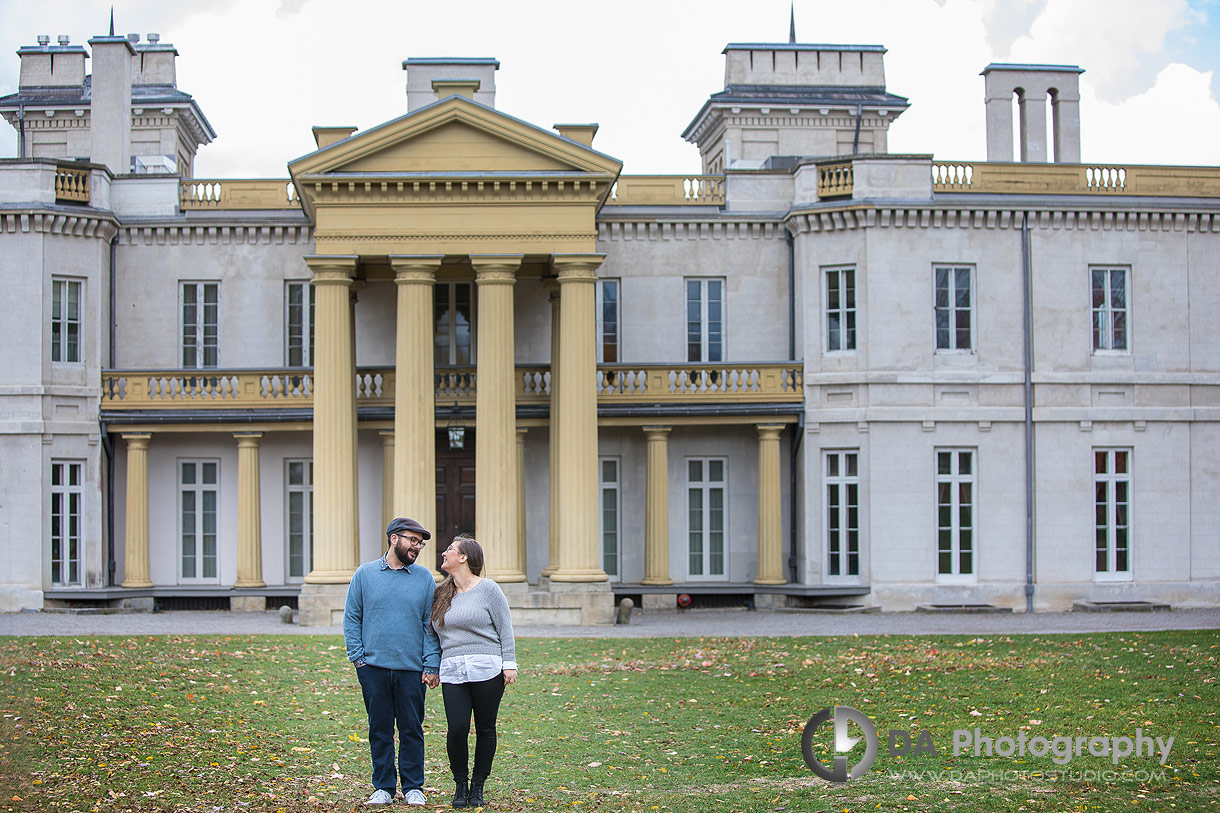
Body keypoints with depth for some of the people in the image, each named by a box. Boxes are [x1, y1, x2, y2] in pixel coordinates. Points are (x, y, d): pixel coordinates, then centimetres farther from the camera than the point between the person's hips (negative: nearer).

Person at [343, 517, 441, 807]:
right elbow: (351, 618, 7)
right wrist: (358, 657, -2)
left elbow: (431, 625, 5)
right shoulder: (365, 574, 5)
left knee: (412, 729, 4)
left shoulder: (424, 578, 6)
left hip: (412, 669, 0)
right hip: (373, 667, 0)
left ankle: (413, 787, 15)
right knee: (380, 730, 6)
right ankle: (383, 786, 15)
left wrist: (431, 665, -3)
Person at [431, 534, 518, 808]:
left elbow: (505, 628, 1)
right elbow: (435, 635, 22)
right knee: (457, 730, -8)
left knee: (485, 730, 1)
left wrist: (509, 663, -5)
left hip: (486, 670, -3)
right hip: (452, 673, 3)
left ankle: (477, 787, 13)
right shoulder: (442, 595, 15)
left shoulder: (488, 588, 2)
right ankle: (460, 784, 10)